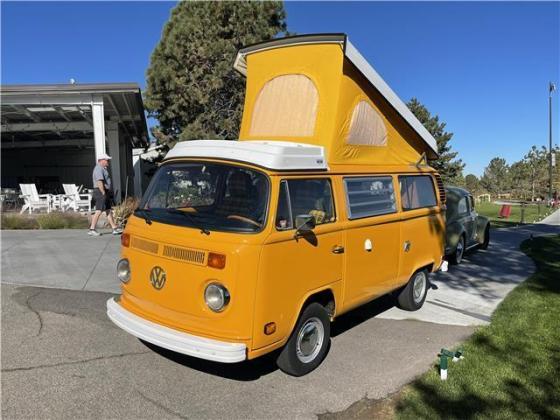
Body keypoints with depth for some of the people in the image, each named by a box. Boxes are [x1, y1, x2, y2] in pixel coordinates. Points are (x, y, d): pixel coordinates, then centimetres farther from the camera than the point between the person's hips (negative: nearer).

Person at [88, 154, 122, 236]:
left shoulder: (103, 169, 20)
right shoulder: (99, 169, -13)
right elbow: (99, 182, -23)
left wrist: (108, 194, 21)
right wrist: (103, 193, -25)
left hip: (105, 192, 11)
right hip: (101, 192, -11)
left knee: (108, 210, 9)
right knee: (99, 211, -9)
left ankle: (115, 228, 10)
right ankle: (92, 229, -6)